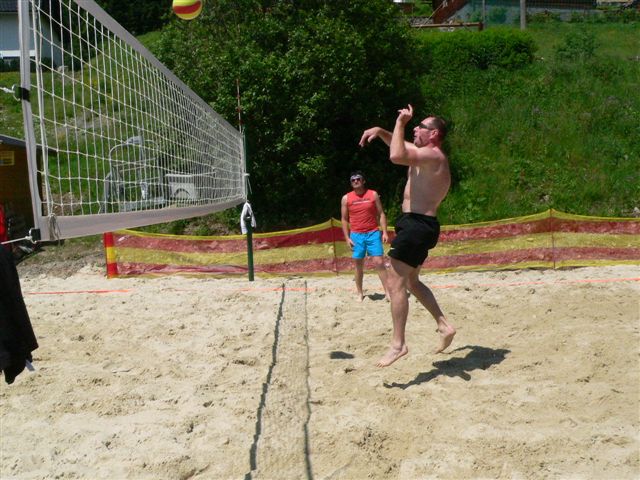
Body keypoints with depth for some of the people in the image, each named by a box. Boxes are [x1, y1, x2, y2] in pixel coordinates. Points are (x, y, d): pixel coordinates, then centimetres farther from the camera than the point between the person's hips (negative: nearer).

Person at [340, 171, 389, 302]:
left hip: (373, 233, -1)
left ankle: (387, 292, -3)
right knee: (358, 265, 6)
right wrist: (347, 238, -1)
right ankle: (360, 293, 17)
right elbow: (344, 220, 7)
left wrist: (385, 232, -5)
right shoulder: (346, 198, 3)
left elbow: (381, 214, 3)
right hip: (356, 235, 1)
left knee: (379, 262, -7)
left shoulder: (373, 194, 2)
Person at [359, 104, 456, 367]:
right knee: (411, 282, 21)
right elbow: (401, 147, 33)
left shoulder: (432, 155, -15)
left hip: (417, 225, -11)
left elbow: (396, 156, -32)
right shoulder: (425, 154, 17)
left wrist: (400, 122, -18)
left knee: (395, 283, -11)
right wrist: (380, 131, 14)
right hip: (419, 225, 11)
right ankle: (444, 326, 25)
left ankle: (398, 344, -8)